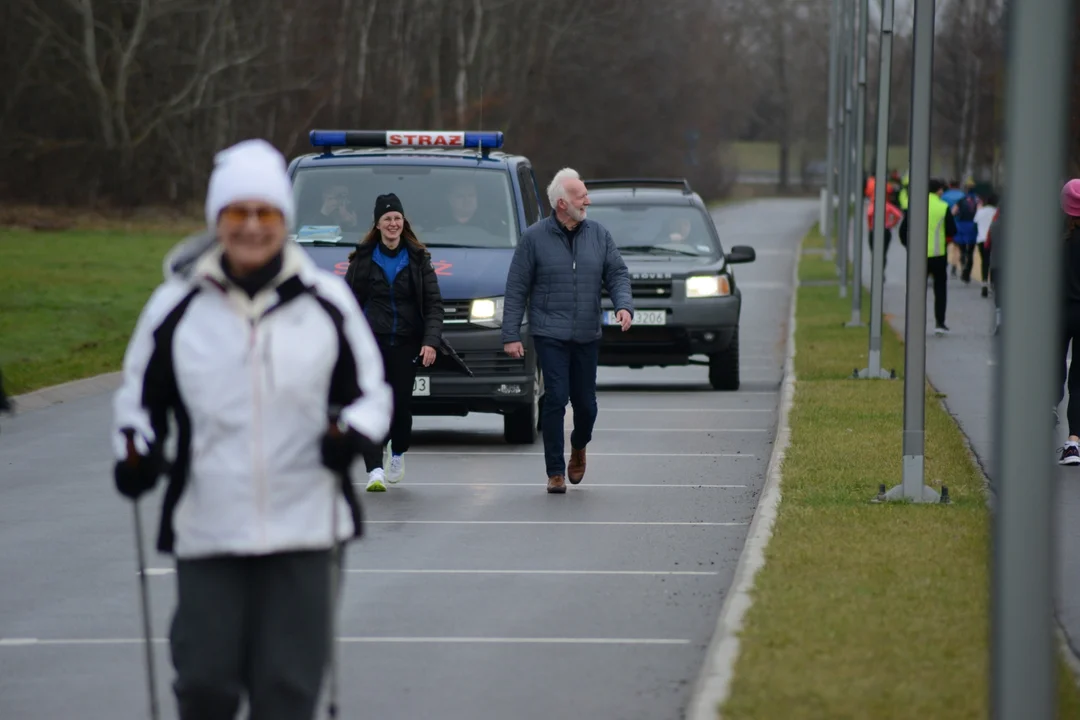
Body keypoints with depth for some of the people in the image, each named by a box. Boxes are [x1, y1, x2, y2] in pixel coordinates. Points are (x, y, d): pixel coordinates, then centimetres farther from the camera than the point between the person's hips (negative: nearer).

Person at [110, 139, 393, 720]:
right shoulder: (176, 307, 2)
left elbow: (370, 389, 11)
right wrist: (134, 452, -7)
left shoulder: (326, 302, 3)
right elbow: (139, 396, 13)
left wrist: (352, 433, -11)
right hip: (207, 531, 0)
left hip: (303, 526, 0)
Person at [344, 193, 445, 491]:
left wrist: (431, 341, -10)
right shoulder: (363, 259, 5)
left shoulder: (418, 259, 5)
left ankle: (398, 455, 34)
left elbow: (433, 304, 2)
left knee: (401, 402, 6)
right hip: (371, 340, -1)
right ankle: (375, 470, -18)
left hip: (407, 342, 1)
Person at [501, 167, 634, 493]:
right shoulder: (535, 237, -3)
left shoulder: (598, 234, 6)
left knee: (585, 402, 8)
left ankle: (578, 447, 40)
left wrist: (624, 305, -12)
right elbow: (516, 289, -2)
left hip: (587, 335, 3)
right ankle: (555, 472, -2)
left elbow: (617, 274, 9)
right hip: (550, 334, -3)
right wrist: (511, 335, -6)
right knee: (555, 400, -10)